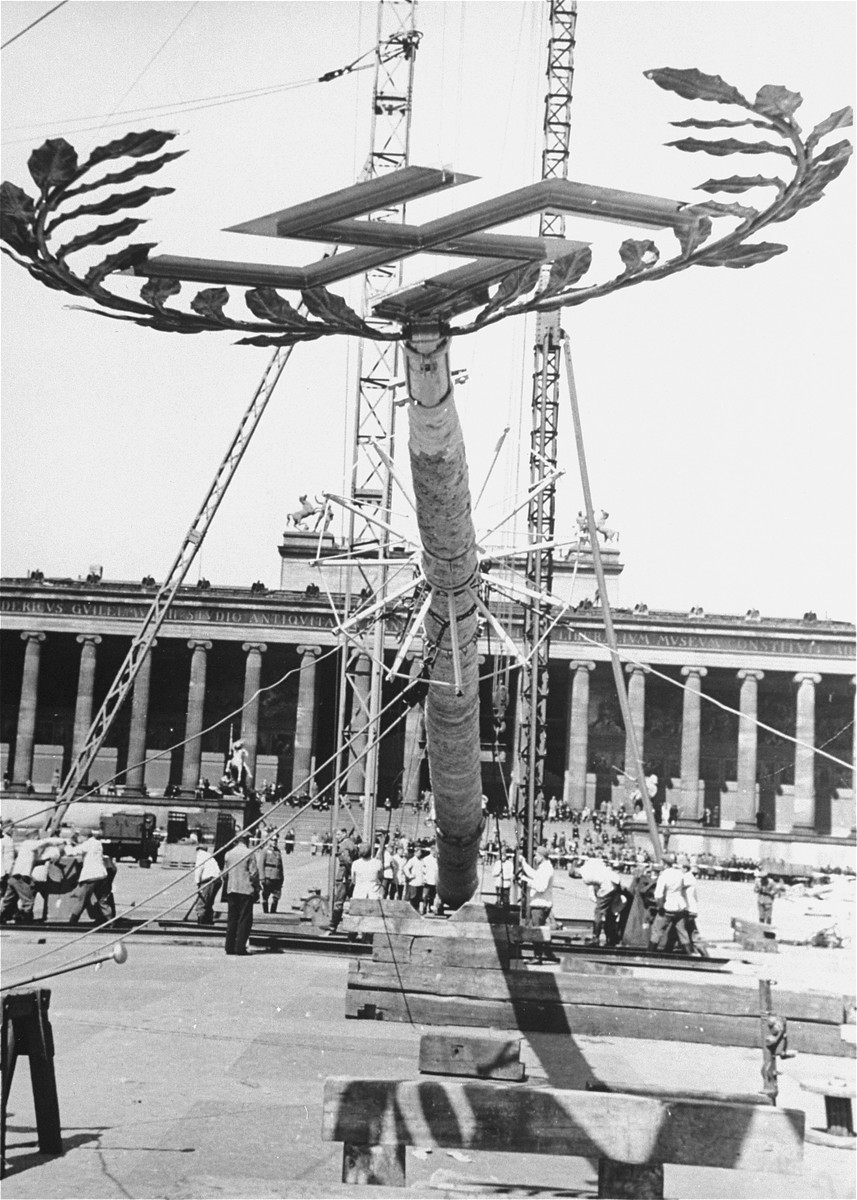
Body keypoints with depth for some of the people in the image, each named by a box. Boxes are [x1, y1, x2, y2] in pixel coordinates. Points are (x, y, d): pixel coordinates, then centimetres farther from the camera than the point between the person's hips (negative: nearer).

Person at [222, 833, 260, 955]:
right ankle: (240, 947, -5)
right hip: (246, 890, -5)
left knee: (231, 919, 10)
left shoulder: (229, 854, 7)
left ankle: (229, 947, 9)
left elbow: (224, 874, 10)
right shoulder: (249, 854, -8)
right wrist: (256, 890, 0)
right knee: (244, 919, 0)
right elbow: (254, 873, -9)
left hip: (231, 890, 5)